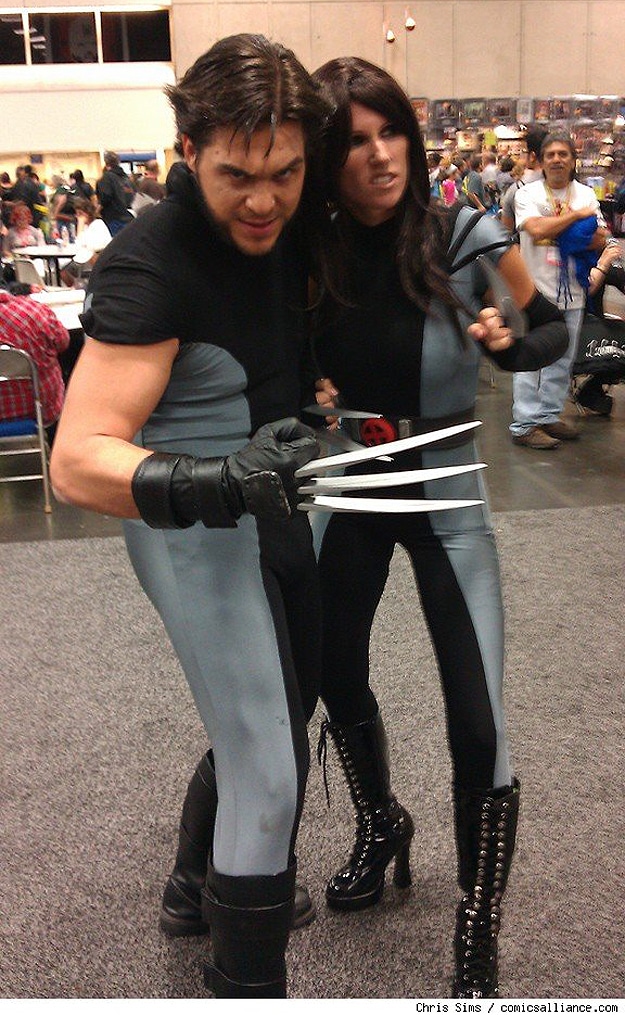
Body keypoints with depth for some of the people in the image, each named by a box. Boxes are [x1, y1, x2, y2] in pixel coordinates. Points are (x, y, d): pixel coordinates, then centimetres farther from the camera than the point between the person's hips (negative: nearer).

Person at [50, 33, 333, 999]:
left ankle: (196, 888, 46)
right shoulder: (151, 266, -25)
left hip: (267, 508, 8)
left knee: (275, 714, 22)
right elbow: (77, 460, -33)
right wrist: (213, 481, -48)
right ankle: (246, 982, 12)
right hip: (192, 526, -8)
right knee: (270, 765, -9)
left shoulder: (293, 222, -3)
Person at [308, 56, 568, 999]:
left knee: (478, 728, -7)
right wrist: (310, 395, -13)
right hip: (348, 490, 3)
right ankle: (382, 826, 49)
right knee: (337, 681, 18)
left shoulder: (465, 235, -14)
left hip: (446, 494, -3)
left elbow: (554, 329, 0)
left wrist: (511, 345, -20)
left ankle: (477, 942, 16)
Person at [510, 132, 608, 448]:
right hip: (536, 288, -5)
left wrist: (559, 236, -15)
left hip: (572, 291, 5)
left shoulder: (586, 194, 9)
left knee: (562, 360, 12)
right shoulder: (528, 194, -3)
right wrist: (577, 215, -11)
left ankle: (549, 416, 24)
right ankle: (524, 425, 2)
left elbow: (600, 239, 2)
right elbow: (537, 229, -20)